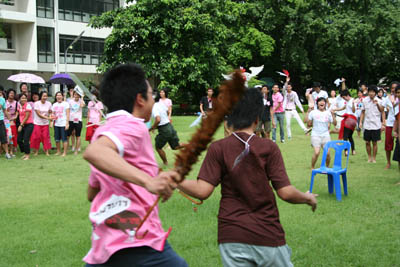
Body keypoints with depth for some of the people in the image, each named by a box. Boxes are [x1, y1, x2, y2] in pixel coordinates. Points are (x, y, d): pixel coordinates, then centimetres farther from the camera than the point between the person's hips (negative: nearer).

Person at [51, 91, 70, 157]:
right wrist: (52, 116, -4)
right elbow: (52, 113, 20)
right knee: (57, 139, 7)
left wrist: (67, 123, -12)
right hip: (56, 124, 5)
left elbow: (68, 114, -5)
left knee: (64, 139, -5)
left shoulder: (65, 104, -2)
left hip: (63, 124, -5)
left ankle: (64, 152, 1)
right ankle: (58, 151, 20)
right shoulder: (54, 105, 13)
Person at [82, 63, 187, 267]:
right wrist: (147, 181, -41)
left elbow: (92, 193, 28)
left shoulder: (103, 132, 19)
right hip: (139, 243, -9)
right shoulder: (132, 126, -9)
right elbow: (93, 152, -31)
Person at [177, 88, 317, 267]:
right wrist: (308, 198, 12)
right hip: (268, 236, -1)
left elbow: (202, 191, -10)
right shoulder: (268, 147, -5)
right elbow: (286, 193, -8)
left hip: (231, 238, 1)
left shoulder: (218, 149, -3)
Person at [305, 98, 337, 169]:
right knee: (316, 152, -17)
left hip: (325, 135, 2)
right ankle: (312, 167, 3)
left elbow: (334, 123, 1)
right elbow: (309, 124, 4)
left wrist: (333, 115, -10)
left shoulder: (328, 113, 5)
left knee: (327, 153, -8)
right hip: (315, 135, -2)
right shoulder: (313, 112, 2)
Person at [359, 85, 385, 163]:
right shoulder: (365, 100, 1)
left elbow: (382, 112, 1)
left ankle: (374, 158, 16)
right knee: (367, 142, 7)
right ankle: (369, 157, 22)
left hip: (376, 125, -2)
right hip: (367, 125, 2)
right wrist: (361, 122, 4)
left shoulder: (379, 101, -5)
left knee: (375, 142, 4)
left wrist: (383, 123, -7)